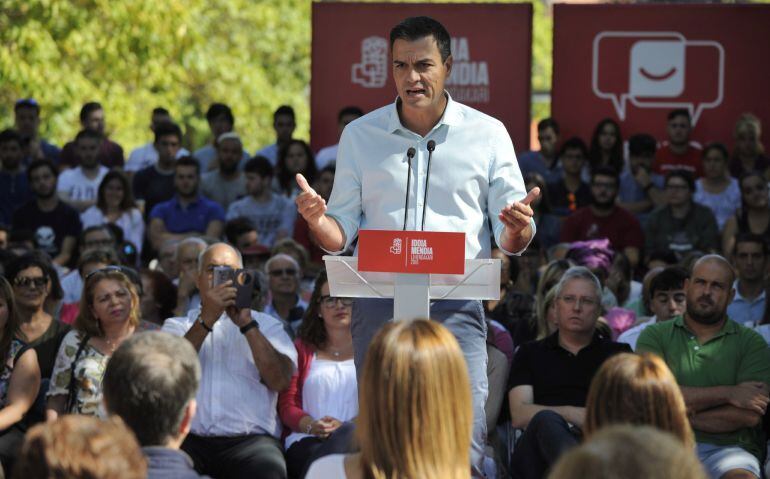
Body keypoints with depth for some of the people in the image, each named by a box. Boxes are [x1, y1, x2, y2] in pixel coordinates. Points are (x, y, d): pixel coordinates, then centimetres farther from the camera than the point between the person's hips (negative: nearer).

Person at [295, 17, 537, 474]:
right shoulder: (360, 135, 11)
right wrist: (317, 220, -12)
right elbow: (341, 235, 11)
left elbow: (512, 242, 7)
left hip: (456, 306, -2)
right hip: (380, 303, 2)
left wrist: (518, 227, -17)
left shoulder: (487, 135, 7)